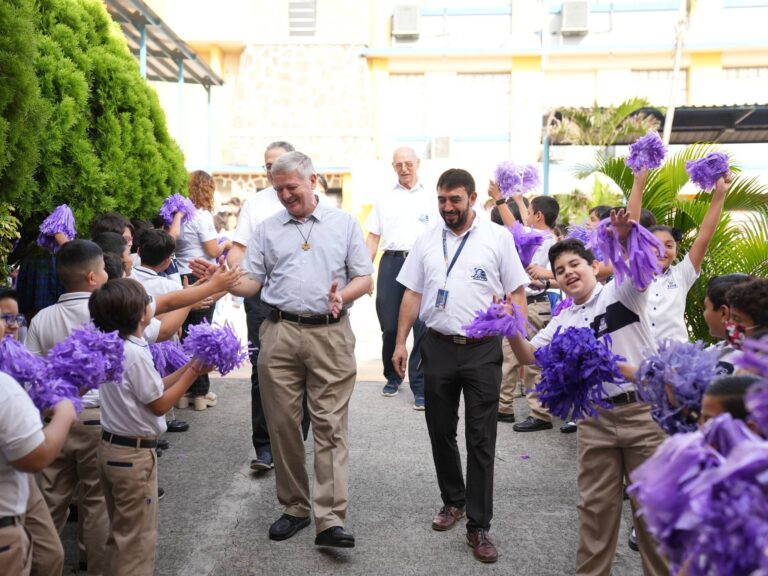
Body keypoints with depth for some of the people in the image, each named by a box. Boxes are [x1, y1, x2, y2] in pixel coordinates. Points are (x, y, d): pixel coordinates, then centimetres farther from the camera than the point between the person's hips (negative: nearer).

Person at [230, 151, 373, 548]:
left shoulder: (344, 223, 10)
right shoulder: (267, 229, 14)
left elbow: (365, 279, 7)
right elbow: (250, 282, 11)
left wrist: (343, 295, -13)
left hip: (330, 334, -2)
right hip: (279, 333, 2)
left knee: (330, 426, -5)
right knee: (282, 424, 6)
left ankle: (330, 520, -6)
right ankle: (295, 508, 21)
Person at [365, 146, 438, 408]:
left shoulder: (430, 199, 9)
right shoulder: (384, 199, 14)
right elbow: (373, 237, 13)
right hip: (391, 261, 2)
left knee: (423, 326, -6)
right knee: (389, 325, 7)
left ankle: (420, 387, 2)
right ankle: (392, 377, 28)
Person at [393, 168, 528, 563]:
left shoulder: (498, 238, -2)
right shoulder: (426, 241, 7)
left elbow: (517, 293, -1)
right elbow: (412, 294, 9)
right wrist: (400, 343, 5)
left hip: (483, 350, -3)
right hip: (438, 348, 3)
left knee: (481, 440, 1)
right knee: (441, 432, 14)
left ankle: (478, 526, 10)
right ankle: (452, 500, 35)